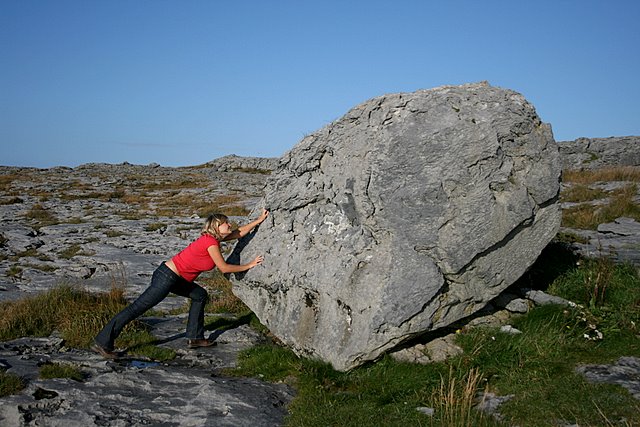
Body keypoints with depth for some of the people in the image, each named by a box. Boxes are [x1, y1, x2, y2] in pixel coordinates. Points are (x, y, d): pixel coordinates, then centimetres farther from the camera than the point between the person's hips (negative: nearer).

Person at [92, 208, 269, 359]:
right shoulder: (211, 242, -13)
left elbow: (238, 232, 23)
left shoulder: (214, 238, 13)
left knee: (200, 295, 18)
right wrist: (249, 265, 0)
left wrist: (259, 220, 24)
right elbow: (224, 268, -8)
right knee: (137, 308, -8)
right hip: (166, 277, -10)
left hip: (173, 278, 10)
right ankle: (102, 343, -6)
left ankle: (195, 338, 19)